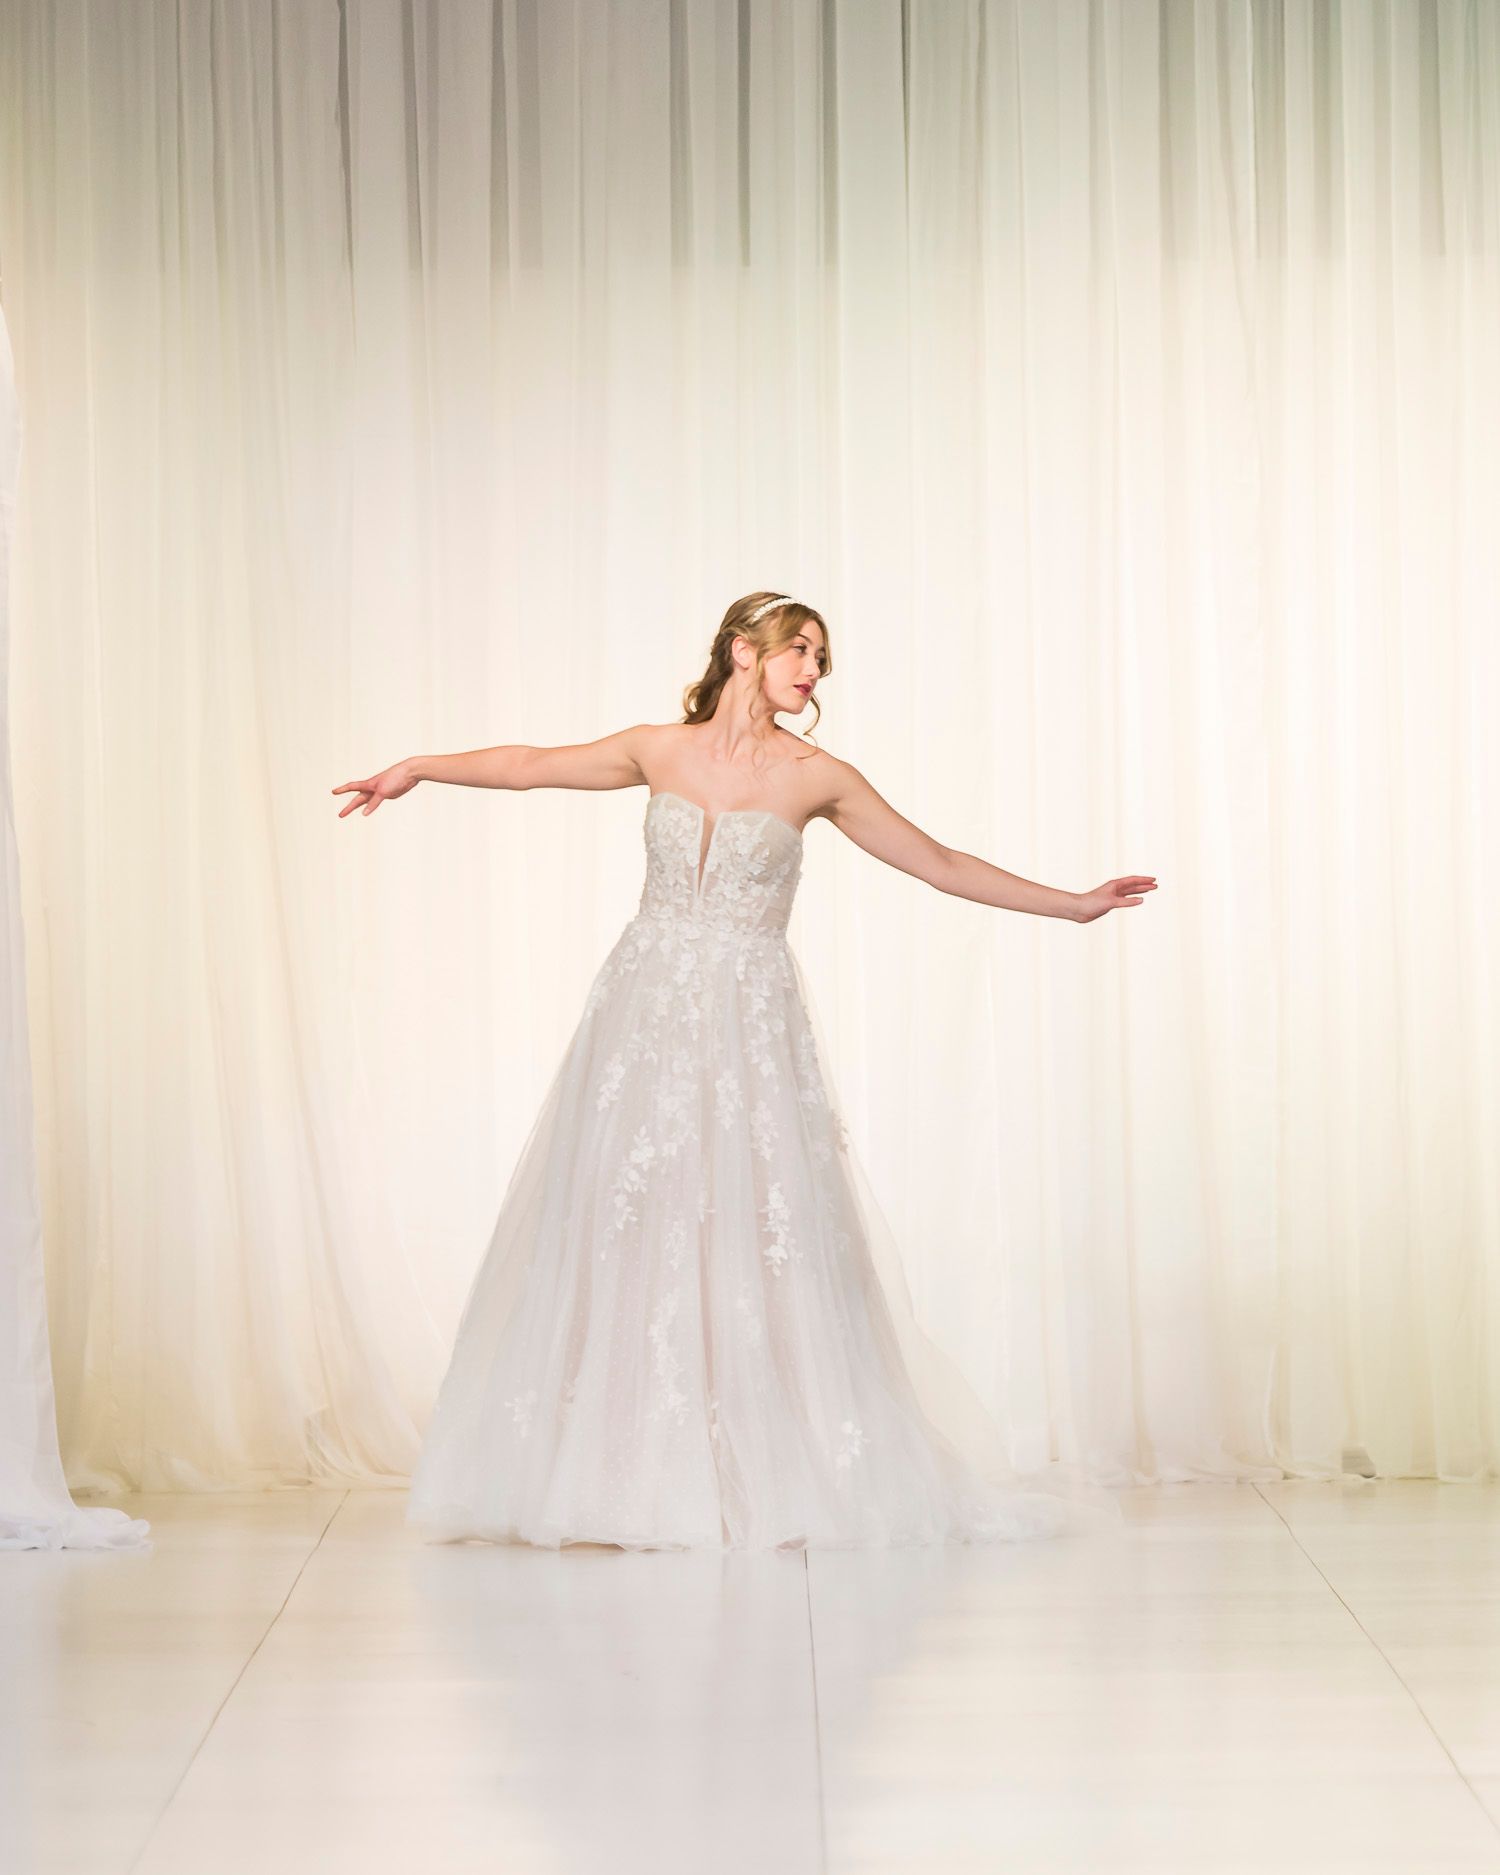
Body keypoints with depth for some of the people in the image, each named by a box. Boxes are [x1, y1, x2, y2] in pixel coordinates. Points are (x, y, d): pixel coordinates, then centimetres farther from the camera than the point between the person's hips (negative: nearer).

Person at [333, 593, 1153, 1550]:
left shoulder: (817, 776, 1)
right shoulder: (661, 751, 5)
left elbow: (939, 862, 6)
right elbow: (529, 765, 14)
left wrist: (1073, 904, 5)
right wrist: (416, 768, 8)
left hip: (753, 1027, -2)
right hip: (647, 1018, 2)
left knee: (757, 1237, -4)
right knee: (621, 1233, 1)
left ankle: (773, 1477, 5)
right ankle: (624, 1471, 8)